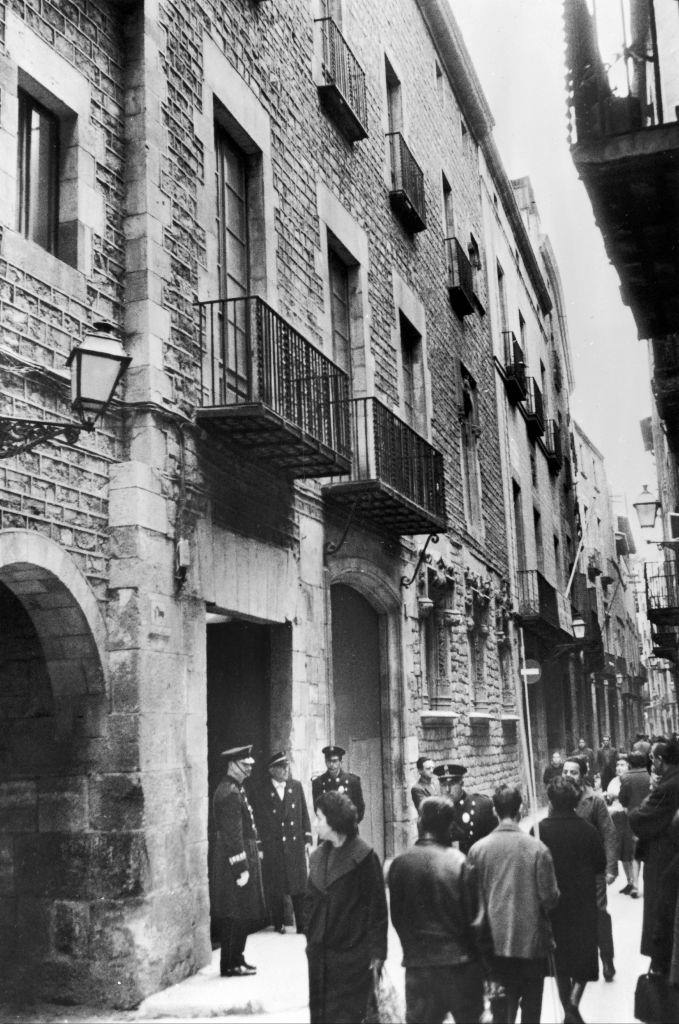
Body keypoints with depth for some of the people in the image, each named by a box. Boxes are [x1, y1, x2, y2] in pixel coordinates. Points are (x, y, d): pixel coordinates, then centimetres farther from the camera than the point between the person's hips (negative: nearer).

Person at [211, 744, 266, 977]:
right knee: (238, 916, -2)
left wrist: (253, 854, 20)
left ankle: (234, 960, 24)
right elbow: (232, 835, -22)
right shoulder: (229, 794, -19)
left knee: (236, 916, 16)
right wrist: (241, 869, -21)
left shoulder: (234, 789, 13)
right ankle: (232, 964, 6)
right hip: (236, 862, -10)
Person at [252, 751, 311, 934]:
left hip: (295, 845, 2)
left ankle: (302, 924, 12)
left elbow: (304, 814, 9)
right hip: (272, 848, -2)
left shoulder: (296, 786, 5)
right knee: (275, 887, 6)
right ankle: (279, 924, 21)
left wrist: (307, 839, 4)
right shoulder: (261, 792, -5)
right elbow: (258, 821, -3)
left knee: (299, 886, 3)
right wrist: (260, 847, -5)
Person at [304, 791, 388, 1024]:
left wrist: (377, 950, -11)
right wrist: (310, 937, 8)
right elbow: (310, 900, 14)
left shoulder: (364, 856, -9)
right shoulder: (318, 856, 9)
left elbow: (377, 906, -9)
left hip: (352, 954, -6)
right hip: (320, 954, 6)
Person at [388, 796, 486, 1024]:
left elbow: (396, 916, 1)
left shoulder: (399, 863, -5)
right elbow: (473, 916, -8)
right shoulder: (460, 862, -12)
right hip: (459, 960, -1)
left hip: (417, 962, 2)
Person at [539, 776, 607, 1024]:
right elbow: (601, 865, -4)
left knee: (560, 957, 17)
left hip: (552, 903, 1)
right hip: (583, 902, 0)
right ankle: (574, 1001, -4)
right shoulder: (588, 830, -15)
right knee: (584, 952, 14)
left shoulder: (541, 830, -18)